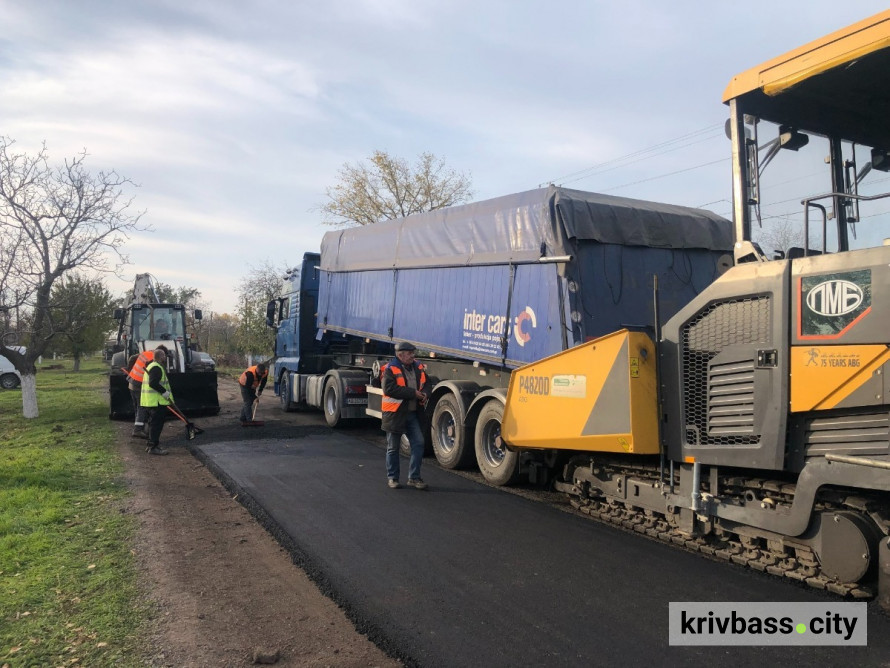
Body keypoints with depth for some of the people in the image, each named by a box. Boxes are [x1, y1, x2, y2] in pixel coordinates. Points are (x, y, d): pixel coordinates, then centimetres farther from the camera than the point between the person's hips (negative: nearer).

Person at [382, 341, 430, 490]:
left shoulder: (419, 368, 8)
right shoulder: (390, 369, -12)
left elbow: (426, 384, 17)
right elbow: (390, 389, -23)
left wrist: (425, 394, -7)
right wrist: (413, 393, -22)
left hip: (413, 414, 5)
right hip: (395, 414, -5)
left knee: (418, 443, 0)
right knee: (393, 448, 7)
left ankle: (414, 477, 10)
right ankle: (392, 478, 21)